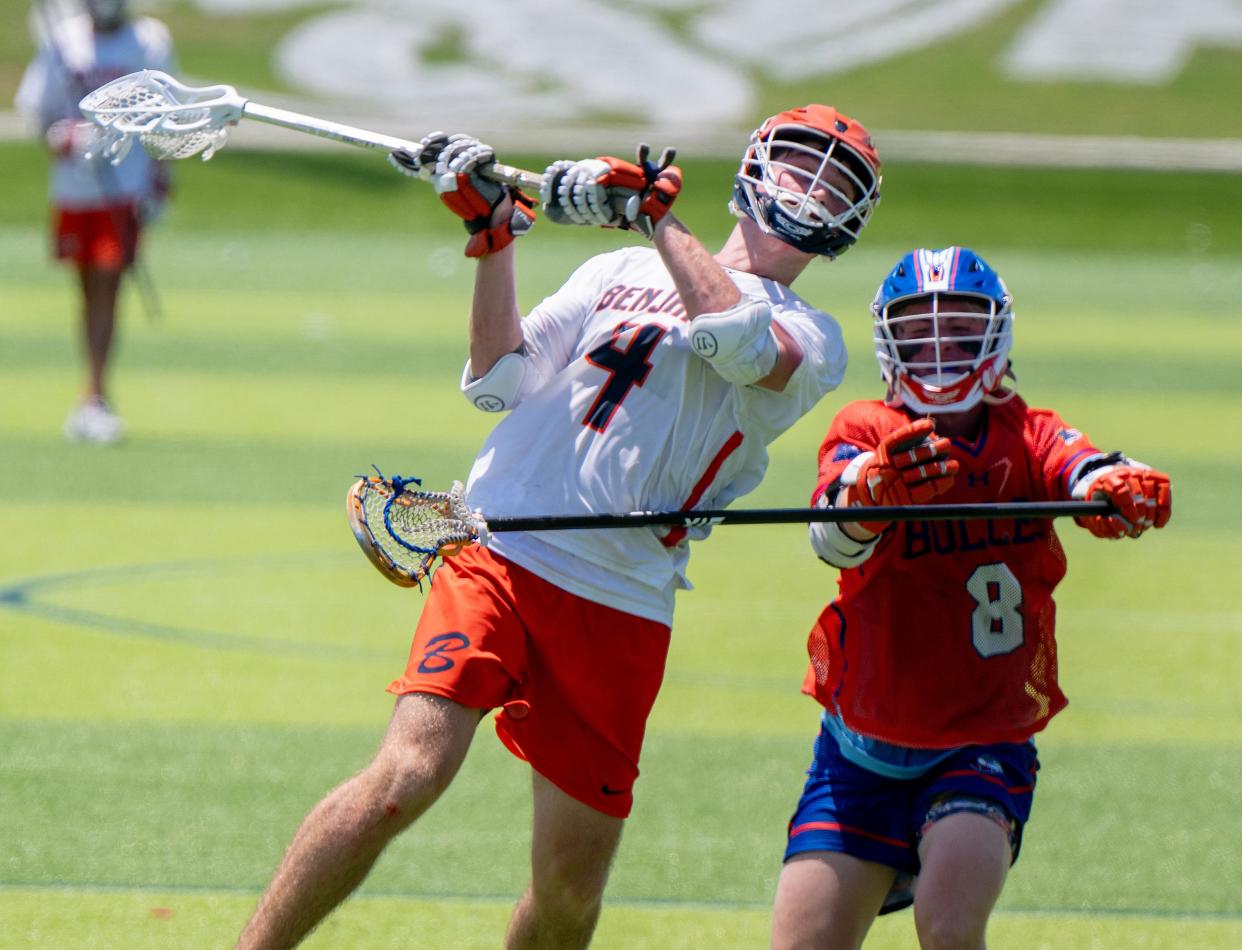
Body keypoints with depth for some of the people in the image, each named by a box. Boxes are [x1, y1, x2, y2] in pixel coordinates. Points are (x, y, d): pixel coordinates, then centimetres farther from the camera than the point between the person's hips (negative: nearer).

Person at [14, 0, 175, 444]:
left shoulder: (150, 41, 2)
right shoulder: (62, 41, 4)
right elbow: (38, 109, 4)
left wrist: (158, 178, 0)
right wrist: (63, 136, -17)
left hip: (126, 186, -2)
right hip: (73, 186, 2)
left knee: (107, 286, -10)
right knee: (89, 289, 10)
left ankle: (95, 395, -12)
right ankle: (95, 395, 20)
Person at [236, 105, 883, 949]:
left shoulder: (810, 341, 11)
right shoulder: (621, 274, 16)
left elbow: (740, 342, -13)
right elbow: (499, 381, 9)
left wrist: (655, 213, -8)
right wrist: (494, 238, 1)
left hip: (621, 608, 1)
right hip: (501, 558, -1)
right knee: (407, 775, -21)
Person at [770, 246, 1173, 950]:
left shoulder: (1028, 438, -2)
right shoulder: (865, 432, -6)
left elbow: (1085, 469, -25)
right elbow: (835, 536, -28)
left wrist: (1123, 488, -50)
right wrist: (873, 491, -52)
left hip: (983, 749, -1)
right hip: (862, 752, 1)